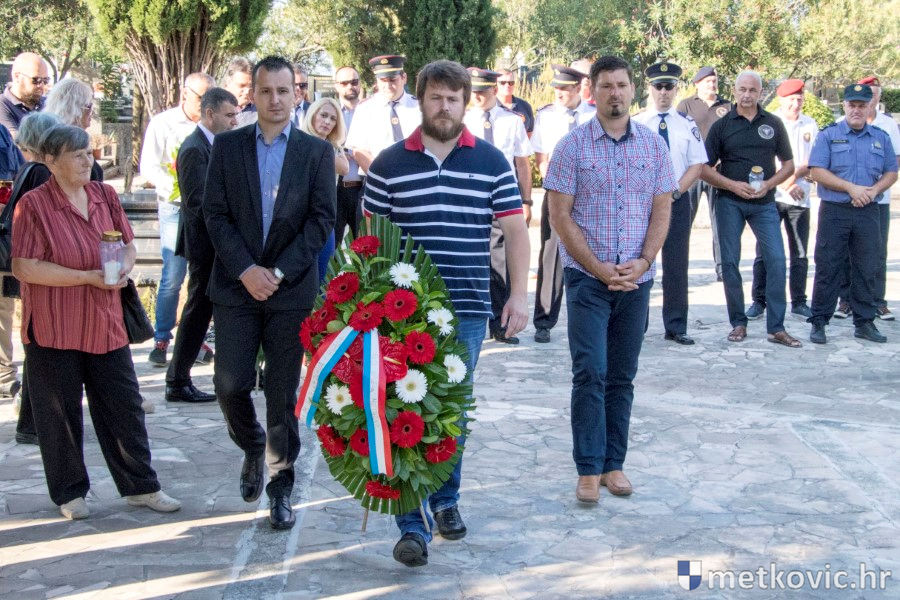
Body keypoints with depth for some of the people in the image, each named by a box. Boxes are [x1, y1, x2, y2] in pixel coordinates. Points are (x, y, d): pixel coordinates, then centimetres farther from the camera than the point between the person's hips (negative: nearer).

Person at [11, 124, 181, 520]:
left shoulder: (105, 196, 6)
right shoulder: (34, 205, -11)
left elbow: (127, 244, 16)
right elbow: (24, 267, -16)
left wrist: (124, 268, -8)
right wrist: (88, 276, -20)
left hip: (105, 323, 5)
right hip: (53, 328, -5)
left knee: (124, 404, 8)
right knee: (61, 412, 6)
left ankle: (140, 487, 19)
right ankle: (69, 493, 21)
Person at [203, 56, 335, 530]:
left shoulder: (317, 151, 2)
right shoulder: (227, 146, 5)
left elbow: (322, 220, -3)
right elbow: (215, 214, 0)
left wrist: (280, 272, -12)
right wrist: (246, 270, -12)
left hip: (291, 290, -1)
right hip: (236, 286, 1)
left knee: (283, 395, 3)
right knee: (230, 385, -3)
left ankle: (280, 485, 17)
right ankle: (252, 447, 28)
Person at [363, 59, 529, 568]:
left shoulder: (492, 162, 4)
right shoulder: (389, 164, 3)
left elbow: (515, 230, 4)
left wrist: (519, 294, -4)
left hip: (467, 310, 1)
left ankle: (446, 500, 31)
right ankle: (413, 523, 0)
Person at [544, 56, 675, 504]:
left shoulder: (654, 145, 6)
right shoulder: (573, 145, -3)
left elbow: (662, 210, 7)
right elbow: (560, 216, -5)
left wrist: (643, 261, -8)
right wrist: (599, 269, -11)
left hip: (637, 278, 3)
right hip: (588, 277, -3)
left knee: (622, 376, 9)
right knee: (590, 373, -7)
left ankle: (614, 463, 18)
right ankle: (589, 469, 1)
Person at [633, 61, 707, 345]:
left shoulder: (687, 124, 6)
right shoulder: (636, 124, 0)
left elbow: (697, 164, 2)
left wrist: (675, 192, -11)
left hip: (678, 201, 1)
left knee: (676, 265, 4)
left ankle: (676, 327, 11)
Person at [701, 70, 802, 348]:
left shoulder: (773, 124, 7)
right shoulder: (721, 125, 4)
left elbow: (789, 164, 11)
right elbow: (705, 168, 2)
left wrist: (769, 183, -8)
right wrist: (733, 185, -12)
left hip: (764, 202, 1)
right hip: (729, 202, 0)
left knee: (776, 259, -8)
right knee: (730, 262, 1)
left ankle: (776, 327, -2)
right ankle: (738, 323, 13)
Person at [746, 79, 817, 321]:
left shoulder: (810, 125, 10)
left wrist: (795, 175, -9)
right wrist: (787, 183, -10)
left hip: (800, 198, 3)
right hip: (772, 197, -3)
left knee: (800, 253, 5)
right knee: (764, 251, -3)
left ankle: (799, 301, 13)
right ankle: (759, 301, 2)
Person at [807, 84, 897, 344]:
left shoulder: (881, 137, 12)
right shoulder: (828, 135, 1)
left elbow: (892, 172, 13)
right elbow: (817, 171, -8)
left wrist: (874, 190, -7)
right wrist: (851, 188, -13)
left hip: (868, 212, 3)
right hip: (834, 212, -3)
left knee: (867, 269, 6)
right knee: (828, 267, -1)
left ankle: (864, 322, 15)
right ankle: (819, 322, 5)